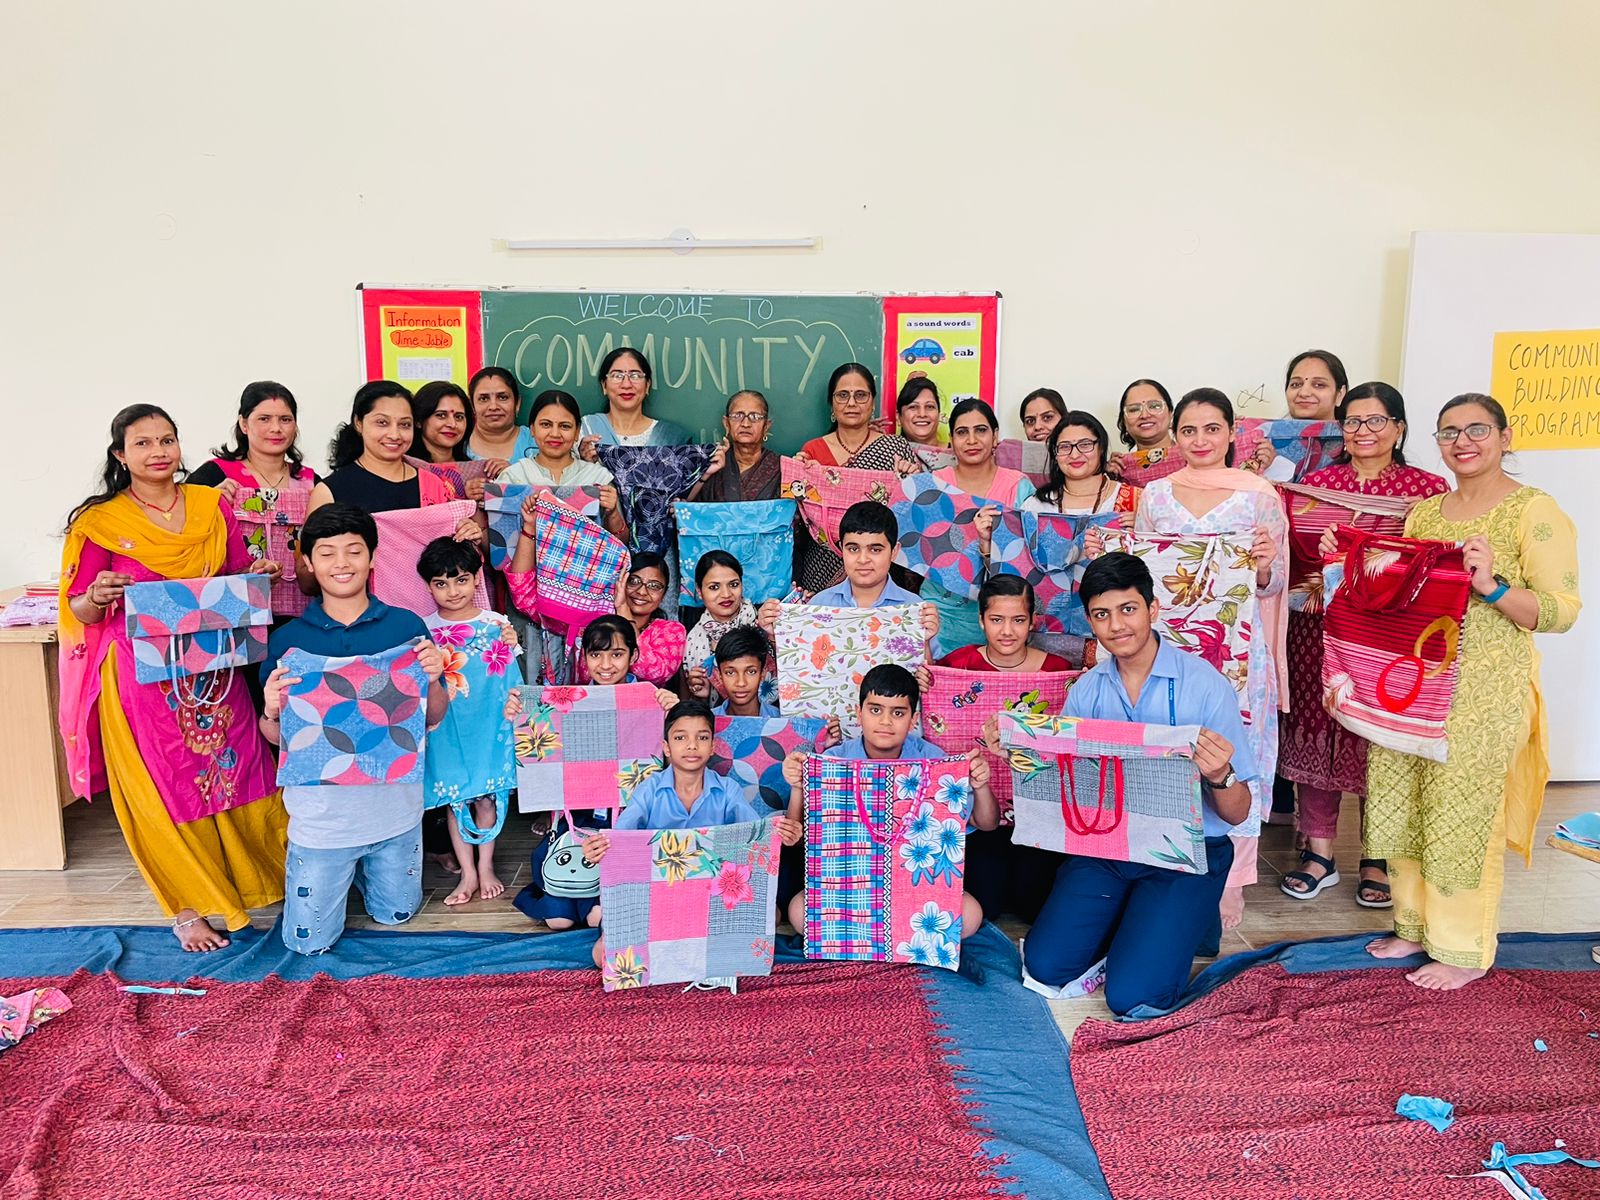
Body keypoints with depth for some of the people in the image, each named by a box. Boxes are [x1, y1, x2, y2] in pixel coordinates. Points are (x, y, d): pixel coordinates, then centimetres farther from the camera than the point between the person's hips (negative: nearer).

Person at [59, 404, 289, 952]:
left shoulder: (213, 505, 5)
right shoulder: (100, 522, -4)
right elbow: (78, 610, -1)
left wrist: (255, 576, -7)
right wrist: (97, 597, -22)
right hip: (143, 678, -3)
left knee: (237, 775, 8)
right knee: (163, 793, 6)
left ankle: (260, 880, 28)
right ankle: (188, 908, 21)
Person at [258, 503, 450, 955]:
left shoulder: (407, 626, -6)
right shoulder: (287, 639, -7)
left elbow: (432, 719, 0)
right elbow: (277, 738, 0)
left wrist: (434, 679, -20)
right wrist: (272, 711, -22)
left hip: (394, 804, 1)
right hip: (321, 812, -1)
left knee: (396, 914, 19)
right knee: (308, 942, 11)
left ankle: (361, 866, 48)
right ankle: (341, 867, 38)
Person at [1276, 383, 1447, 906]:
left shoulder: (1429, 488, 2)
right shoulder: (1314, 483, 8)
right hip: (1319, 628, 2)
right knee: (1315, 730, 4)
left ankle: (1377, 859, 23)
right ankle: (1319, 852, 20)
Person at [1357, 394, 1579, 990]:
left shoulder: (1534, 511, -5)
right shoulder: (1424, 511, 14)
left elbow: (1561, 612, -11)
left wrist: (1492, 585, -25)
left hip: (1481, 696, -6)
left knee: (1463, 819, 0)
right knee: (1399, 807, 11)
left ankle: (1465, 951, 18)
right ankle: (1417, 925, 30)